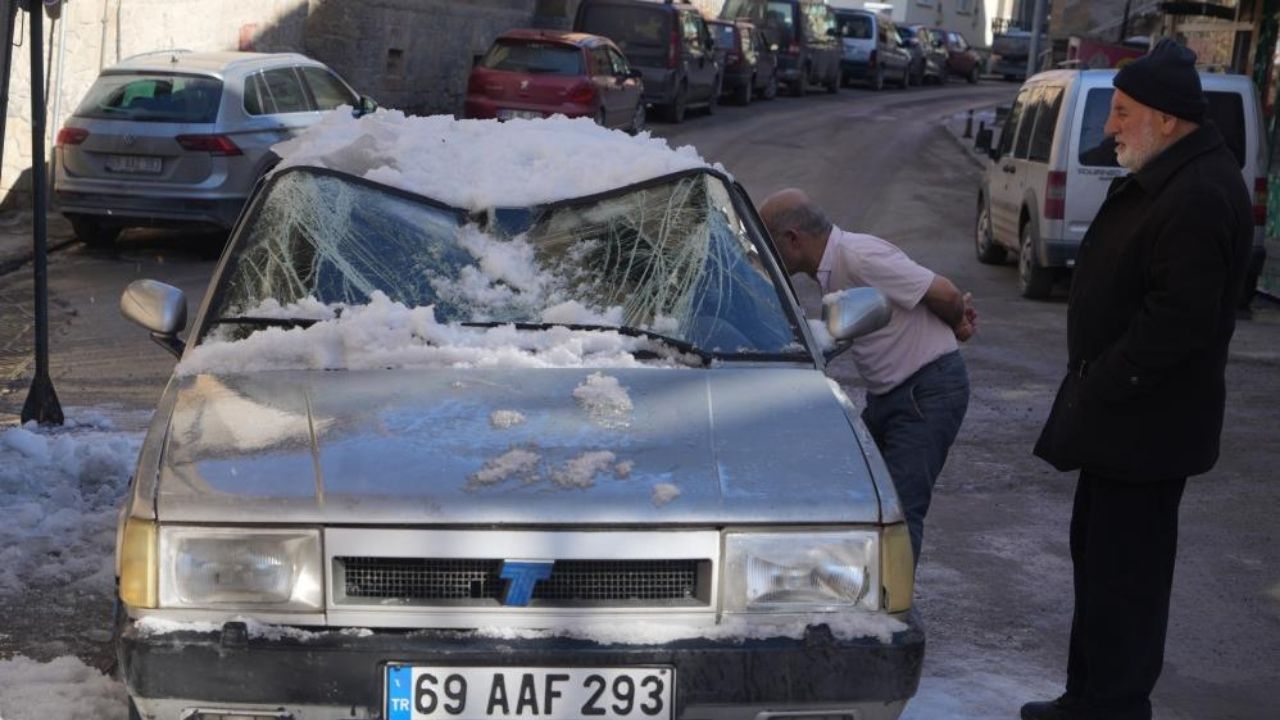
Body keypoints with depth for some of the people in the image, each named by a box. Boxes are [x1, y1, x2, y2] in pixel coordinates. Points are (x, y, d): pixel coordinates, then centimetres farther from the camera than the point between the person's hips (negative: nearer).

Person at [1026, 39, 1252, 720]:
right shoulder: (1160, 179, 11)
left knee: (1123, 573, -3)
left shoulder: (1199, 196, -23)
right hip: (1121, 414, 11)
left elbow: (1179, 319, -27)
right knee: (1098, 554, 19)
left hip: (1142, 425, -11)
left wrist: (1099, 388, -19)